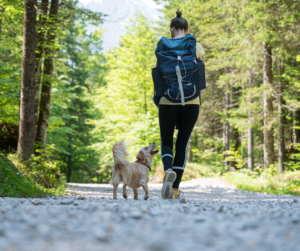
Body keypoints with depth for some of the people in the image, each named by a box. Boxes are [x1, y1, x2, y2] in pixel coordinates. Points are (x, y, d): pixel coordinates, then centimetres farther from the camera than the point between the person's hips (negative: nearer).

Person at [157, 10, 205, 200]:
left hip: (168, 101, -1)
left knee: (166, 141, 12)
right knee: (183, 143, 8)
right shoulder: (197, 47, 3)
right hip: (191, 101, 1)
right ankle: (175, 189, 4)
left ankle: (168, 170, -19)